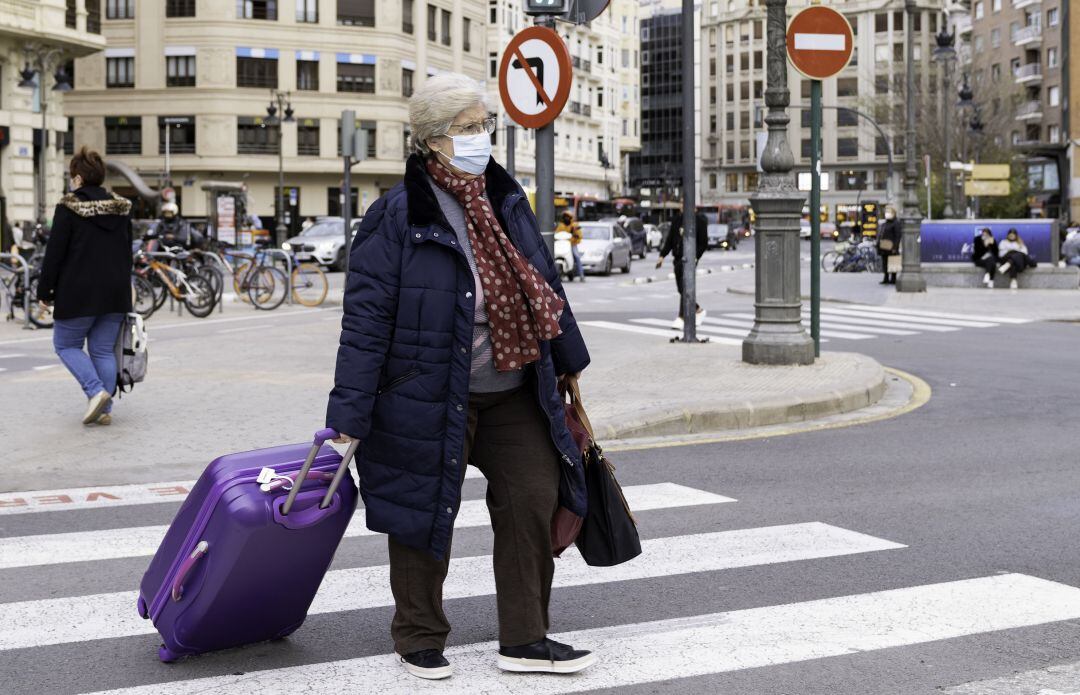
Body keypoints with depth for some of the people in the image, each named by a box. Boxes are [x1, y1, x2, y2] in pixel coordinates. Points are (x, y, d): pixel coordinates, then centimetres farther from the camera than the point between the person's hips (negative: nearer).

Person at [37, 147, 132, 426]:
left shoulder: (68, 208, -9)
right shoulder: (121, 207, 8)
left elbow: (54, 253, -10)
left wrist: (44, 290, -1)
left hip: (79, 293, -5)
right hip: (115, 293, 5)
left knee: (66, 345, 10)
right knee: (104, 350, 10)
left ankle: (96, 391, -9)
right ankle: (105, 409, 5)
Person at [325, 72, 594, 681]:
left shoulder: (508, 200, 6)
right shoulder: (397, 215, -13)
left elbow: (546, 283, 18)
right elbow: (366, 317, -15)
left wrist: (569, 359, 24)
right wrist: (349, 417, -18)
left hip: (514, 394, 6)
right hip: (428, 397, -5)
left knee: (536, 500, 4)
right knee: (425, 516, 5)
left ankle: (525, 640, 16)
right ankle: (421, 639, 25)